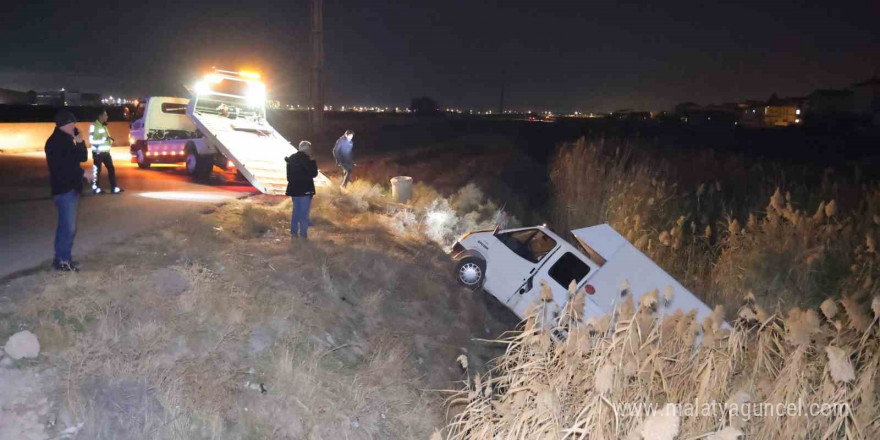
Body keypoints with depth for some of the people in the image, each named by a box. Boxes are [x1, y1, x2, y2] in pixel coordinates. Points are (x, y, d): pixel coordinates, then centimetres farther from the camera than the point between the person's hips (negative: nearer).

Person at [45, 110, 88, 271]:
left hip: (71, 187, 10)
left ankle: (62, 258, 20)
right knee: (68, 226, -10)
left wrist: (80, 143, -2)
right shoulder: (55, 141, -12)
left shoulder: (66, 140, 16)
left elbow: (82, 158, 12)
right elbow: (62, 166, -20)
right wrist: (81, 173, -11)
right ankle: (62, 260, -5)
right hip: (64, 188, -10)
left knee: (66, 225, 14)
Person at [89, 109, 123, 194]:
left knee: (111, 169, 5)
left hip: (106, 152, 8)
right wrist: (104, 139, -23)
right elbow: (91, 140, -16)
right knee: (97, 170, 2)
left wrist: (110, 140, 3)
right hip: (98, 152, -8)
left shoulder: (104, 126, 14)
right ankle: (95, 188, 13)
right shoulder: (93, 126, -11)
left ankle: (114, 188, 8)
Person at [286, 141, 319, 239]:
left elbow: (289, 175, 12)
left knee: (296, 211, 17)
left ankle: (294, 232, 21)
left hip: (293, 189, 7)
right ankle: (303, 234, 2)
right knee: (304, 213, 0)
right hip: (305, 190, -7)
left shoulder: (291, 158, 6)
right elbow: (314, 174, -13)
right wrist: (313, 162, -6)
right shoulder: (305, 159, -17)